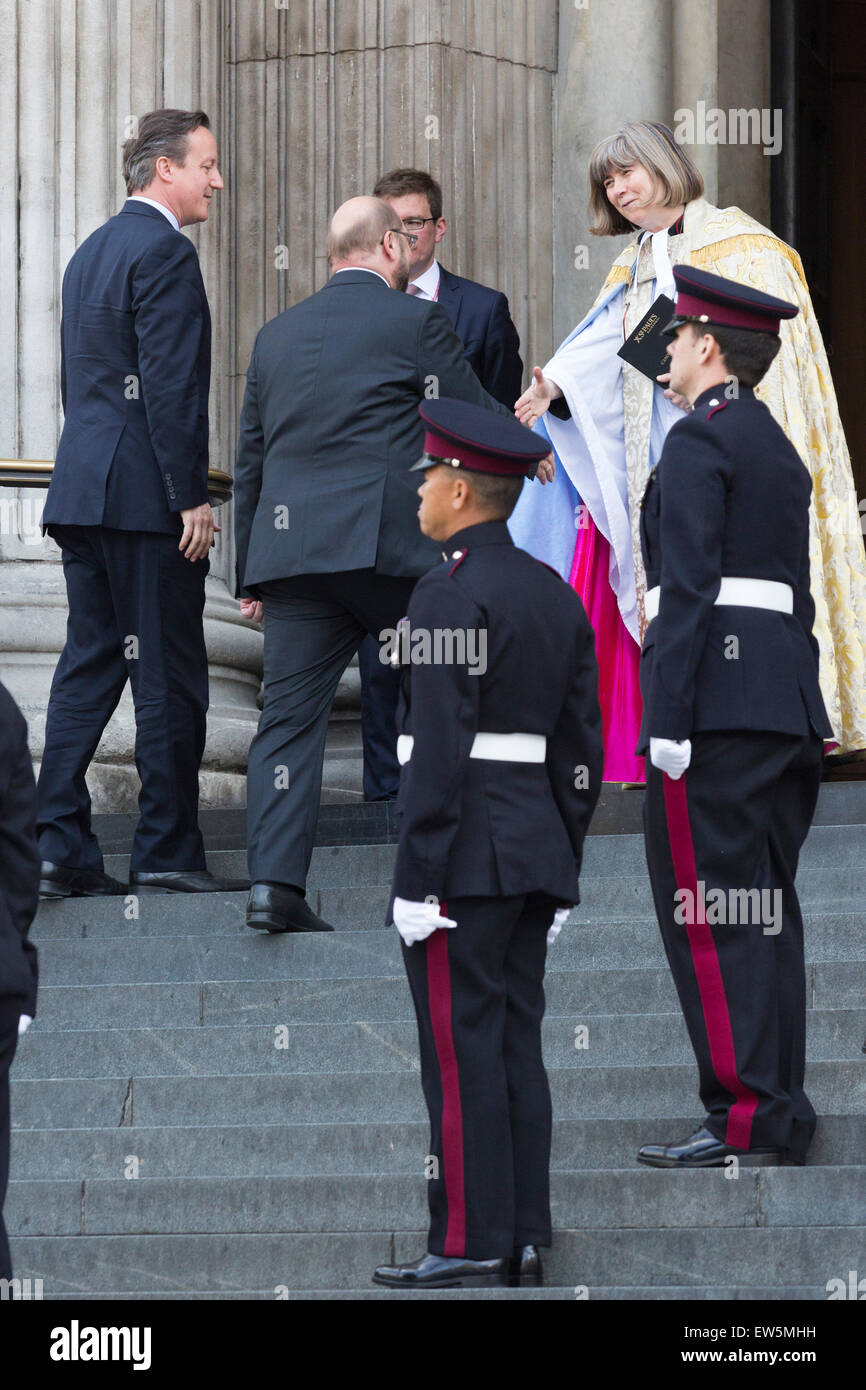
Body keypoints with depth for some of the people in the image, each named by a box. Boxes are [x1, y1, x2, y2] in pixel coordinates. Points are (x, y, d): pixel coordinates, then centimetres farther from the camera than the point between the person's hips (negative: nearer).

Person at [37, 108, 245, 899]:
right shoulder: (164, 252, -12)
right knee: (169, 677, -3)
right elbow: (171, 386, -18)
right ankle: (167, 852, -1)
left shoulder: (91, 253, 18)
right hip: (145, 494, -9)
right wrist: (192, 498, -17)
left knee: (88, 667, 9)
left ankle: (60, 849, 5)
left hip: (81, 492, 9)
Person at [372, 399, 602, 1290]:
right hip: (535, 853, 8)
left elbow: (439, 753, -18)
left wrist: (416, 879, -17)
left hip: (464, 857, -8)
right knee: (516, 1046, 9)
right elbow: (581, 750, 15)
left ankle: (468, 1245, -5)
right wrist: (560, 868, 20)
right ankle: (524, 1241, 9)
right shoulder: (556, 596, 13)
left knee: (461, 1050, -6)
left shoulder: (449, 597, -13)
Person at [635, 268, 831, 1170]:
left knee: (708, 917, -8)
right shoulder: (779, 449, 20)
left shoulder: (699, 440, -8)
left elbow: (688, 586, -16)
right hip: (786, 706, 9)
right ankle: (781, 1114, 11)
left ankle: (746, 1115, -12)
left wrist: (667, 720, -18)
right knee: (764, 911, 10)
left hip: (718, 698, -9)